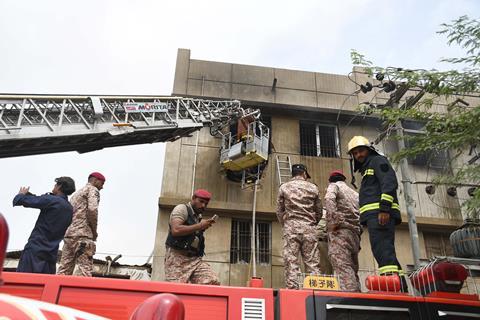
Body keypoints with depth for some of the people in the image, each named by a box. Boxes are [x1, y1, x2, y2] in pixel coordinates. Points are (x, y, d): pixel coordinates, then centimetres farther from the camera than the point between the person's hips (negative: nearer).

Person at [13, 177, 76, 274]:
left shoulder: (52, 200, -10)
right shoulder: (70, 209, 13)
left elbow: (20, 201, -8)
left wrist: (21, 194, 15)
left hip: (35, 249, -7)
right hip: (51, 253, 7)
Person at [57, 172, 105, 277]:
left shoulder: (76, 193, 29)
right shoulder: (92, 189, 2)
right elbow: (92, 210, -16)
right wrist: (94, 231, -4)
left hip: (68, 235, 8)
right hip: (82, 235, -8)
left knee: (64, 271, 5)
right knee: (85, 272, -12)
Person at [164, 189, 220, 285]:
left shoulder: (199, 217, 22)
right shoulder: (182, 209, 0)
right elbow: (175, 230, -18)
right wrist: (199, 226, -13)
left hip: (195, 258, 7)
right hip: (177, 257, -7)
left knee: (213, 282, -14)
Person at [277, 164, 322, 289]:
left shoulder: (284, 187, 8)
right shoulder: (313, 188, 10)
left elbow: (279, 211, 9)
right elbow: (319, 211, 15)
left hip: (291, 227, -1)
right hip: (310, 228, 1)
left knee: (291, 262, -3)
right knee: (312, 262, 1)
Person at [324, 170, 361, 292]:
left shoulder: (333, 186, 8)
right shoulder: (355, 193, 28)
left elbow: (329, 199, -15)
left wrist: (335, 220, -19)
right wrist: (359, 230, 18)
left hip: (340, 231, -7)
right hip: (355, 234, 7)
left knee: (343, 266, -16)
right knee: (353, 269, 9)